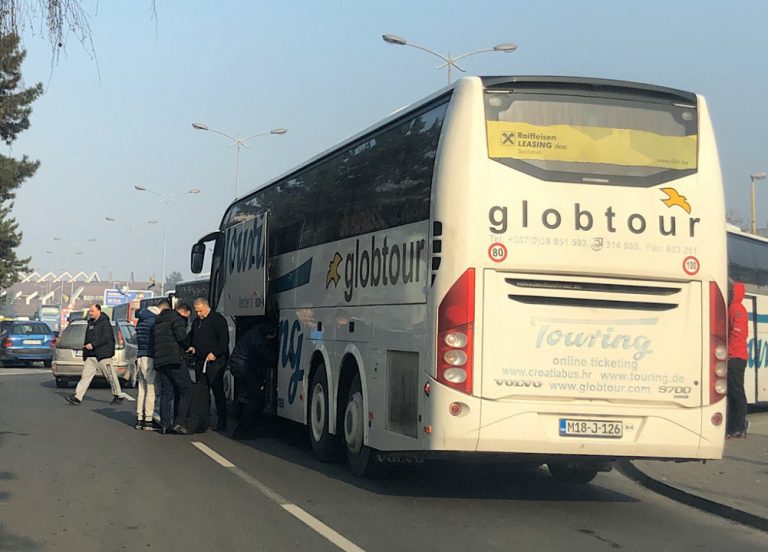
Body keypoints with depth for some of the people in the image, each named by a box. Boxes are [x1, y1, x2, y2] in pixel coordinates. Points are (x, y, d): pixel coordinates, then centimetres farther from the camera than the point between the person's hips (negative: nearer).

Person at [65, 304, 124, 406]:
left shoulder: (105, 323, -10)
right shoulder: (90, 323, 16)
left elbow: (106, 338, -20)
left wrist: (93, 345, -22)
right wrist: (85, 346, 14)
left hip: (103, 355, -8)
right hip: (90, 356, 8)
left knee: (111, 376, 2)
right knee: (85, 375, -1)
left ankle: (119, 396, 16)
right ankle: (77, 397, -7)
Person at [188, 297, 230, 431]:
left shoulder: (218, 320, -5)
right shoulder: (196, 322, 19)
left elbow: (224, 340, -11)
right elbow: (191, 337, 31)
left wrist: (215, 353, -20)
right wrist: (191, 347, 10)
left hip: (215, 361, -8)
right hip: (200, 361, 8)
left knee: (218, 391, -9)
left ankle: (221, 423, -8)